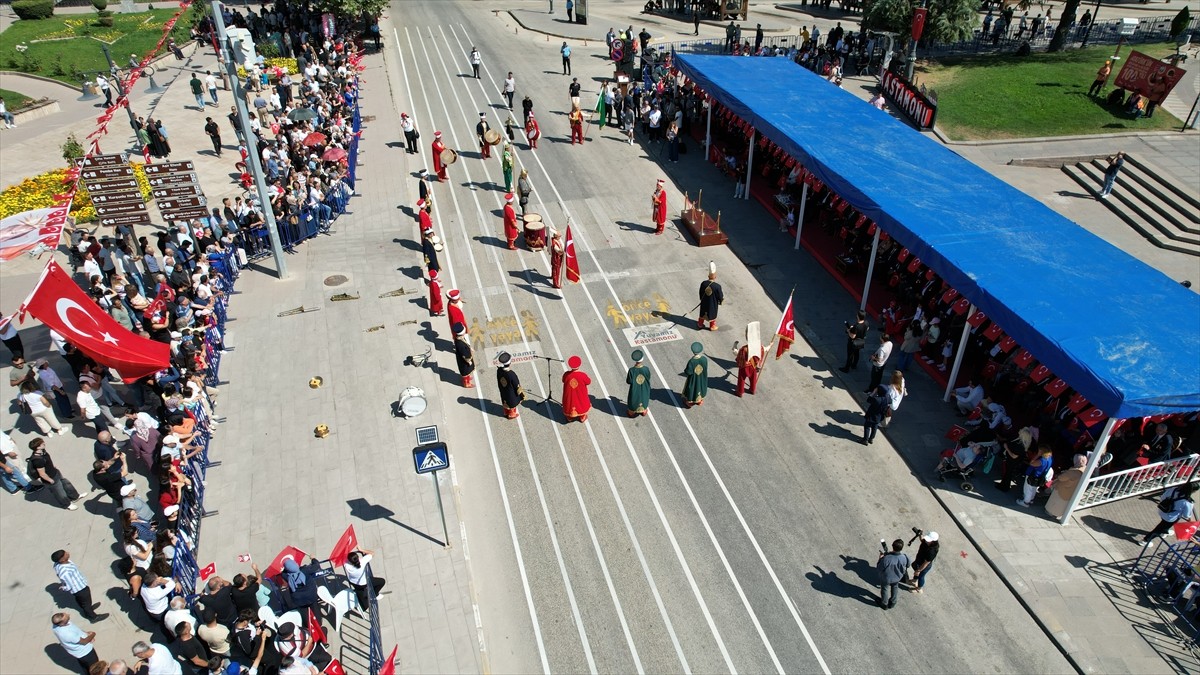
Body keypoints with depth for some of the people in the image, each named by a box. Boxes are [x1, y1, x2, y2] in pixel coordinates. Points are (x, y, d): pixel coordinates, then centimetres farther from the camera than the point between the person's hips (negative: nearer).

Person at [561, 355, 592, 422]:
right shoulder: (583, 375, -30)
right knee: (582, 404, 30)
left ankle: (570, 417, 51)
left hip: (569, 396, 1)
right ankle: (583, 417, 50)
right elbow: (589, 382, -10)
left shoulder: (566, 375, -25)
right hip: (580, 396, -1)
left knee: (570, 404, 30)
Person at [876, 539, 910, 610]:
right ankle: (892, 603, 56)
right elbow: (908, 564, -6)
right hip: (897, 578, 3)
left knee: (885, 590, 28)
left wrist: (880, 558, -13)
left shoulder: (886, 558, -41)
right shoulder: (904, 557, -32)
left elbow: (878, 569, -25)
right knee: (894, 589, 33)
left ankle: (884, 604, 51)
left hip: (886, 578, -3)